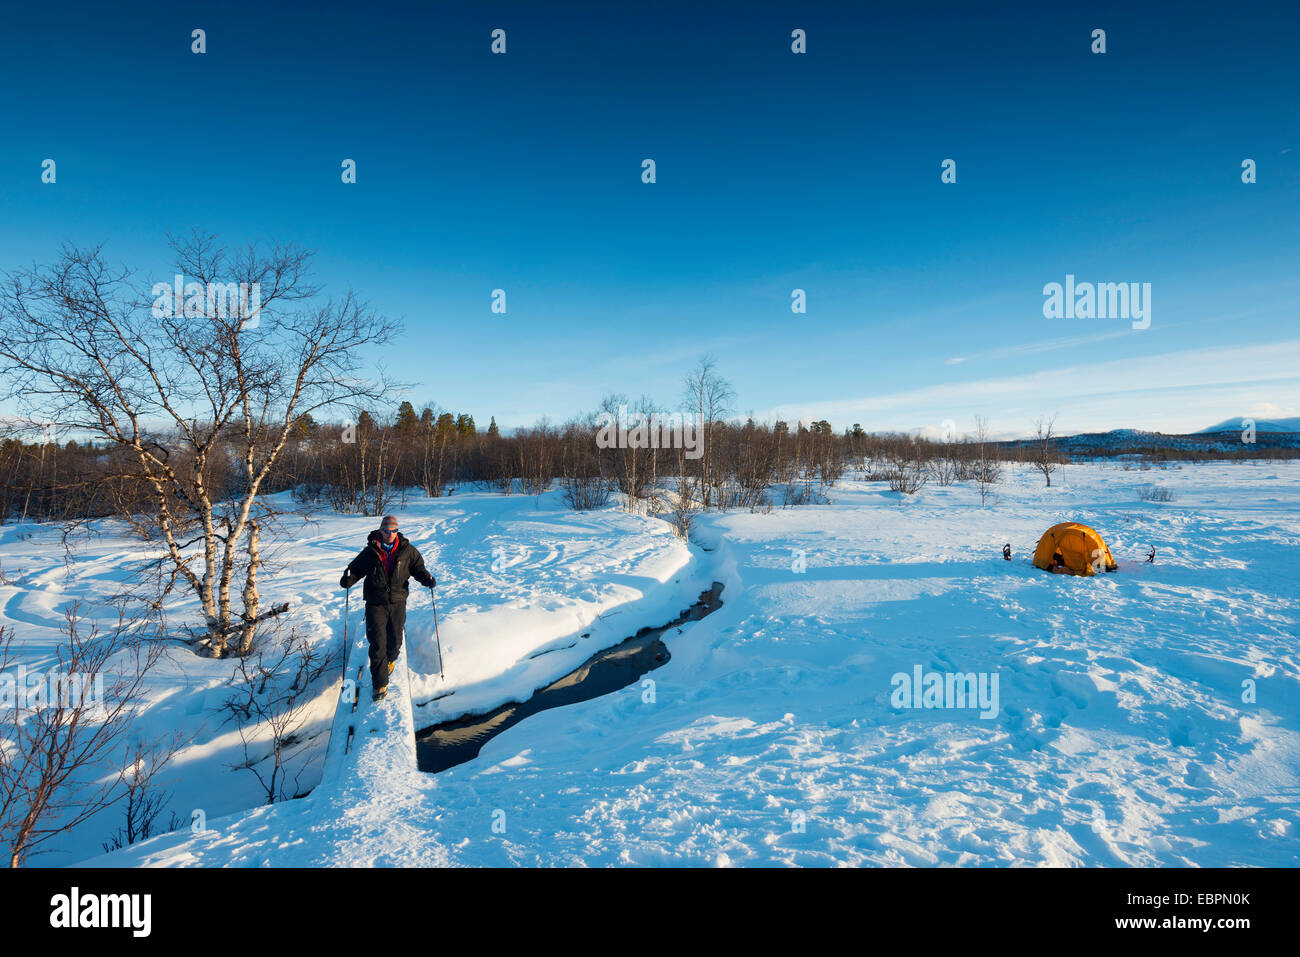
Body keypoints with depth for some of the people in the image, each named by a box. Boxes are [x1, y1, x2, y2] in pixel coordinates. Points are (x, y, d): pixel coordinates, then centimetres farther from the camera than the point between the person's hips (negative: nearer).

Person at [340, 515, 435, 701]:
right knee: (377, 644, -5)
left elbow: (418, 567, 7)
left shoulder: (407, 551, -2)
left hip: (398, 603, 2)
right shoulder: (370, 552, -4)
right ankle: (380, 684, 5)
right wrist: (348, 579, -15)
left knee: (395, 640, 14)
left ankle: (390, 659, 49)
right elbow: (356, 568, 5)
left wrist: (427, 579, -12)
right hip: (376, 604, -2)